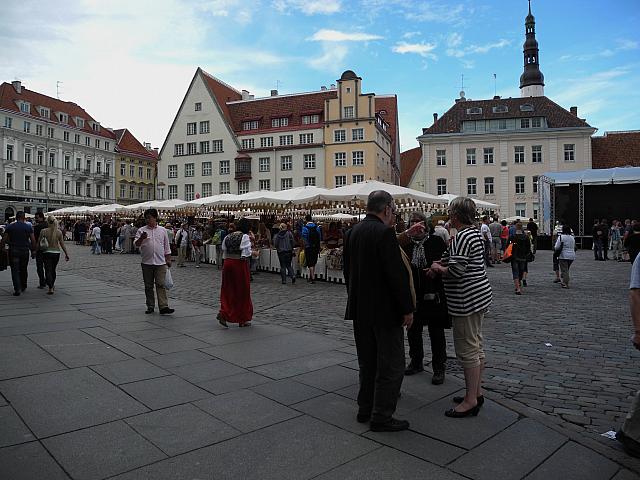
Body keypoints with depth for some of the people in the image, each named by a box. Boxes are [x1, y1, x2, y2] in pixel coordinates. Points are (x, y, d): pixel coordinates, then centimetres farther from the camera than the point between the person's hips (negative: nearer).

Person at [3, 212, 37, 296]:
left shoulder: (9, 227, 0)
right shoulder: (28, 227, -1)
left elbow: (5, 240, -2)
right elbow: (33, 240, -4)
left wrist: (11, 243, 15)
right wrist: (33, 250, 5)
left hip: (13, 251, -1)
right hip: (25, 251, 1)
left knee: (15, 270, 1)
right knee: (23, 270, 16)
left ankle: (17, 289, -7)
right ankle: (23, 286, 28)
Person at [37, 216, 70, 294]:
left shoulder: (43, 231, -9)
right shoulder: (59, 232, -3)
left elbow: (38, 242, -3)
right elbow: (62, 244, 0)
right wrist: (66, 254, 7)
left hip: (47, 253, -3)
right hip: (56, 253, 3)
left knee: (48, 270, 0)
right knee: (53, 270, 20)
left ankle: (51, 288, -10)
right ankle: (52, 285, 37)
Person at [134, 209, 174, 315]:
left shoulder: (162, 230, 8)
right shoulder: (141, 230, 4)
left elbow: (166, 247, 13)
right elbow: (136, 244, -5)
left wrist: (168, 259, 11)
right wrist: (141, 238, -25)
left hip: (160, 262, -1)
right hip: (147, 262, 1)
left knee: (161, 285, -7)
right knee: (148, 286, 8)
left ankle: (163, 307, -10)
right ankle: (150, 307, 18)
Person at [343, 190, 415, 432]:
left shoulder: (351, 233, 6)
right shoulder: (384, 233, -18)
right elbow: (397, 274, -20)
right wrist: (407, 309, -11)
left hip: (360, 310, 8)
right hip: (385, 310, -8)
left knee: (367, 362, 19)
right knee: (391, 366, 5)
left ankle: (365, 409, 30)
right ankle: (382, 417, 12)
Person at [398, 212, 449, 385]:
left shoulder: (436, 241, -1)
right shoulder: (406, 241, 4)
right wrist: (408, 233, -30)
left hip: (433, 294, -3)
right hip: (412, 294, 3)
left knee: (436, 332, 5)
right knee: (413, 331, 14)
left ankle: (439, 368, 17)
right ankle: (416, 362, 32)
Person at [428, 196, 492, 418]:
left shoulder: (462, 237, -19)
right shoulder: (474, 233, 13)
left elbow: (456, 270, -24)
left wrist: (439, 268, -6)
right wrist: (442, 265, 8)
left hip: (466, 300, -10)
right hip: (479, 295, 11)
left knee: (467, 349, -3)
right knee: (476, 345, 17)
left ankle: (471, 400, 6)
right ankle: (477, 391, 28)